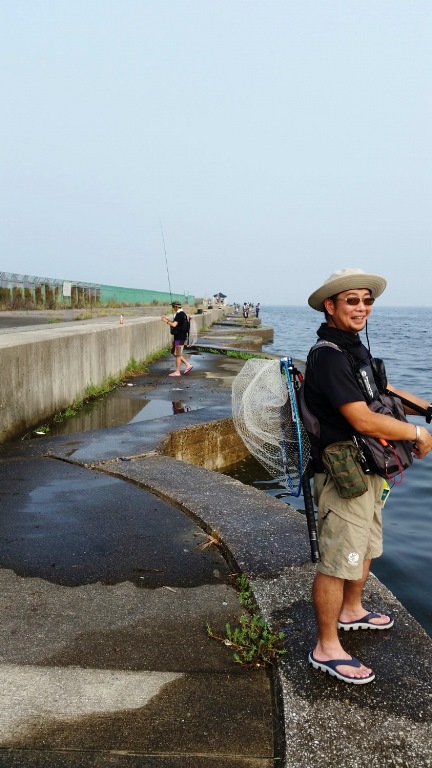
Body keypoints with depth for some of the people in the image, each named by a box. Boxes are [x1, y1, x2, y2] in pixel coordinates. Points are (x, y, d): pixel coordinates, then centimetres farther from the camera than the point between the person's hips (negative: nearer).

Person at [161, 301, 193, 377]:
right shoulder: (182, 314, 13)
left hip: (179, 337, -10)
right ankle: (188, 365, 17)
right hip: (179, 336, 10)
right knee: (175, 353, 17)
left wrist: (166, 321, -14)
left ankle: (177, 372, 4)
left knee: (177, 354, -2)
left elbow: (174, 325, -26)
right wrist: (167, 319, 21)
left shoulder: (179, 314, -17)